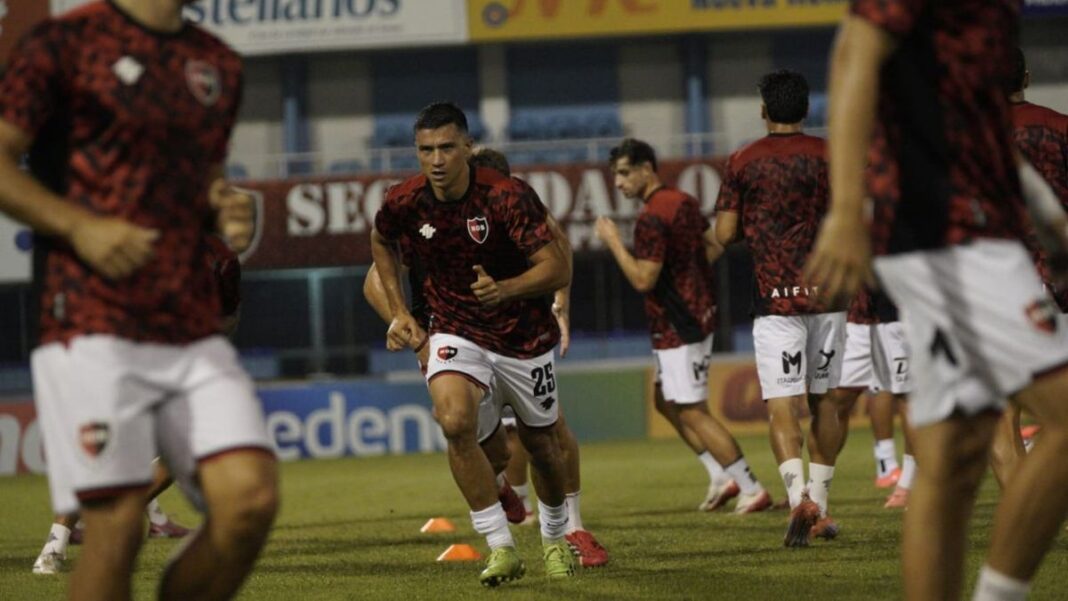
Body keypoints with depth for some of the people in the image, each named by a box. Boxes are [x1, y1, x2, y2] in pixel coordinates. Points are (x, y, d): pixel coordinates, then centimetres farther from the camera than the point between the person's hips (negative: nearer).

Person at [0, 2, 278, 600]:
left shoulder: (220, 65, 17)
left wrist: (228, 206, 6)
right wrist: (79, 226, -16)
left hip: (195, 334, 5)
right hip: (94, 330, -5)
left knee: (251, 500, -9)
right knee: (118, 525, -9)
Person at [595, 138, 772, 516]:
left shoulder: (651, 219, -20)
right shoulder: (684, 202, 10)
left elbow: (642, 280, -23)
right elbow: (713, 247, 20)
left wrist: (614, 242, -15)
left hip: (676, 326, -10)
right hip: (699, 313, 10)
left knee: (692, 413, -5)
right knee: (666, 402, 18)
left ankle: (751, 488, -3)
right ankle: (726, 478, 16)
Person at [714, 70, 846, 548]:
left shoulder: (742, 163, 0)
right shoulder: (830, 156, 4)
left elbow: (725, 234, -2)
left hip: (775, 297, -2)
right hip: (826, 291, 2)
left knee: (781, 405, -7)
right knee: (823, 400, 13)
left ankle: (799, 496, -27)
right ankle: (819, 503, 15)